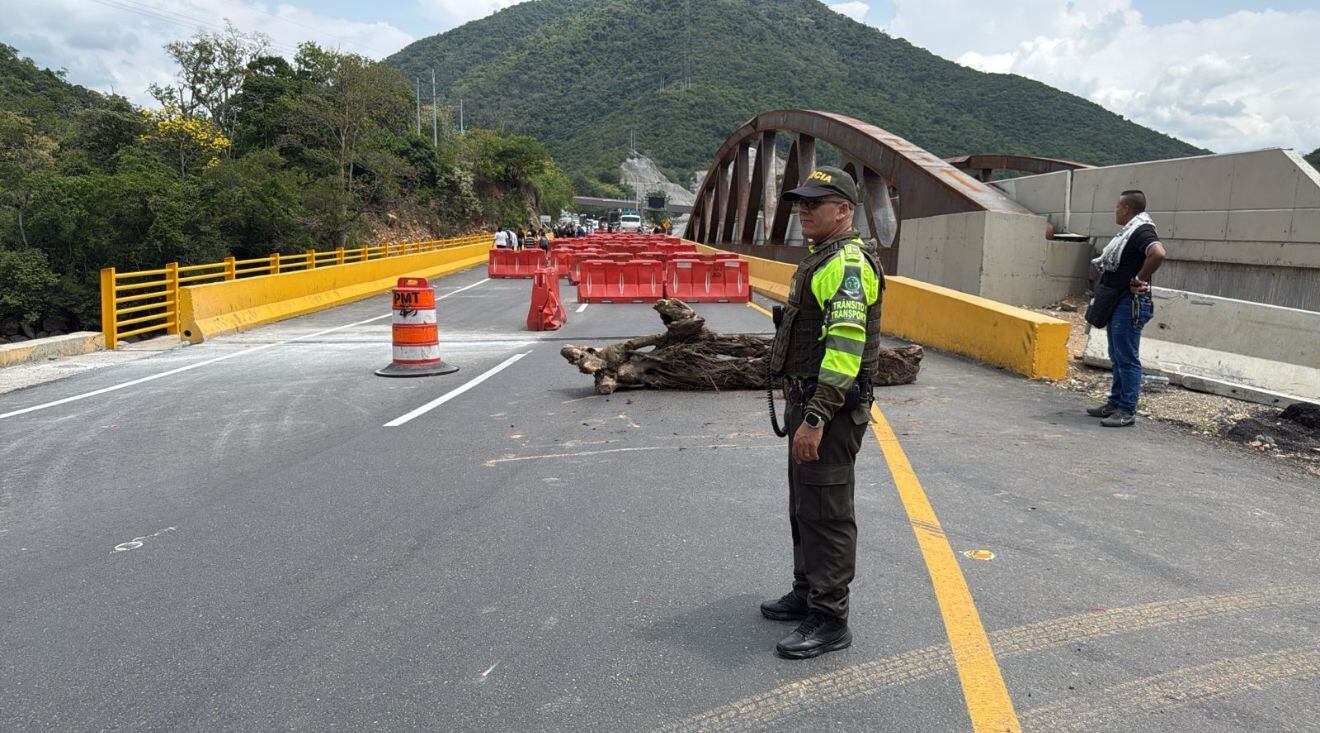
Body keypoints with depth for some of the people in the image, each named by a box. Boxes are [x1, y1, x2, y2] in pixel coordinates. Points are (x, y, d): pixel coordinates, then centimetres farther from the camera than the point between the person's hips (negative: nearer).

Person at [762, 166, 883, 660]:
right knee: (804, 505, 20)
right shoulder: (822, 259, 17)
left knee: (826, 513, -3)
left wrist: (815, 419, -29)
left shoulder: (847, 264, -18)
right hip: (809, 401, 11)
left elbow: (846, 347, -27)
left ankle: (829, 621, 7)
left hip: (831, 408, -11)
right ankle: (807, 594, 34)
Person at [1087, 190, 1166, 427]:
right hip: (1117, 303, 11)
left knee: (1127, 358, -6)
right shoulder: (1128, 231, 16)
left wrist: (1139, 280, -23)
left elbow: (1158, 253, -34)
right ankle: (1115, 403, 25)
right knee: (1117, 357, 16)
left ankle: (1127, 411, -1)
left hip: (1131, 304, -11)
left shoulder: (1142, 231, -15)